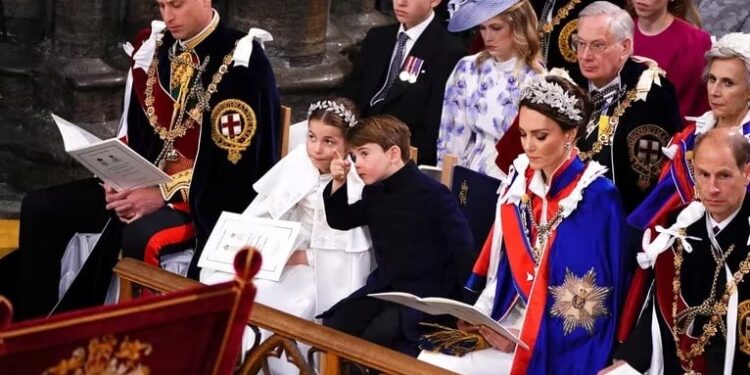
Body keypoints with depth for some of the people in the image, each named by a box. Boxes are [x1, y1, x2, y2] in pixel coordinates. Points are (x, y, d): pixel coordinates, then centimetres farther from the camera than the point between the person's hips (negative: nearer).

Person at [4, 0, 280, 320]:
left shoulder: (243, 63, -14)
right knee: (40, 207, -3)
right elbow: (132, 132, 13)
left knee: (140, 237, -37)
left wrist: (166, 194, -23)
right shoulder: (151, 48, 6)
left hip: (209, 199, -7)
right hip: (143, 185, 7)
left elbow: (237, 162, -18)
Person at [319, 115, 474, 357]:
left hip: (427, 292, -7)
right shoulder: (374, 192, 7)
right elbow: (339, 221, 20)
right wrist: (338, 184, 2)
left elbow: (463, 248, -17)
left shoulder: (432, 194, -16)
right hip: (385, 286, 7)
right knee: (333, 327, -11)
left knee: (377, 336, -29)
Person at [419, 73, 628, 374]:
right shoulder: (521, 181, 6)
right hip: (507, 324, 6)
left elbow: (590, 301, -14)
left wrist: (527, 338, -18)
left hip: (557, 346, -6)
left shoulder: (597, 199, -12)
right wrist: (481, 316, -2)